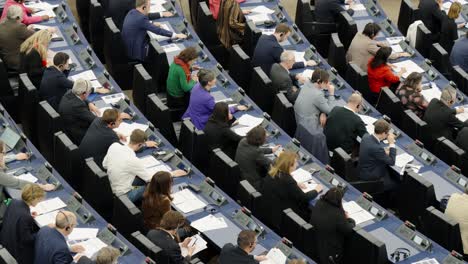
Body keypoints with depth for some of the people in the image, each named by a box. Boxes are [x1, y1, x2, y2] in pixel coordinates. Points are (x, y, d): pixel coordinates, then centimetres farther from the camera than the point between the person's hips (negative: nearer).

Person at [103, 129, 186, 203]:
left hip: (112, 187, 7)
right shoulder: (134, 161, -31)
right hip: (124, 194, -7)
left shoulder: (113, 146, -13)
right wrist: (172, 174, -6)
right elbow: (151, 178, -19)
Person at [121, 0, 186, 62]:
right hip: (135, 52, -9)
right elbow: (158, 30, -24)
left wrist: (152, 24, 13)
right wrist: (176, 35, -19)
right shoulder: (141, 19, -26)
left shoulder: (132, 12, 0)